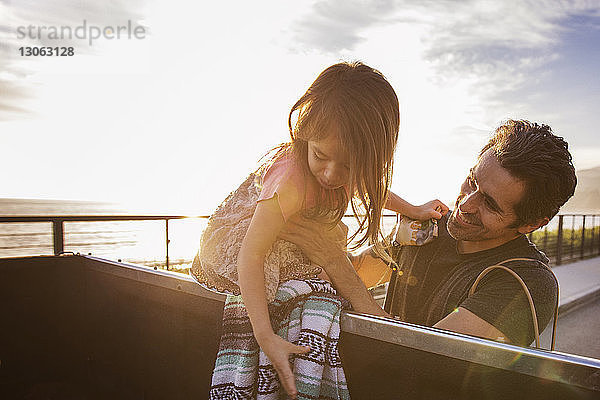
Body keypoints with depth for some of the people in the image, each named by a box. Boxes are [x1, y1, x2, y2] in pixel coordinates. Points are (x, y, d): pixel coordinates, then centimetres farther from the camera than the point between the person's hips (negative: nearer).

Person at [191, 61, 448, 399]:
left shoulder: (352, 166, -16)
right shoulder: (292, 181, -39)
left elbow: (369, 185, 10)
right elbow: (250, 257, -37)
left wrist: (413, 210, 5)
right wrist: (266, 337, -41)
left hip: (286, 247, 8)